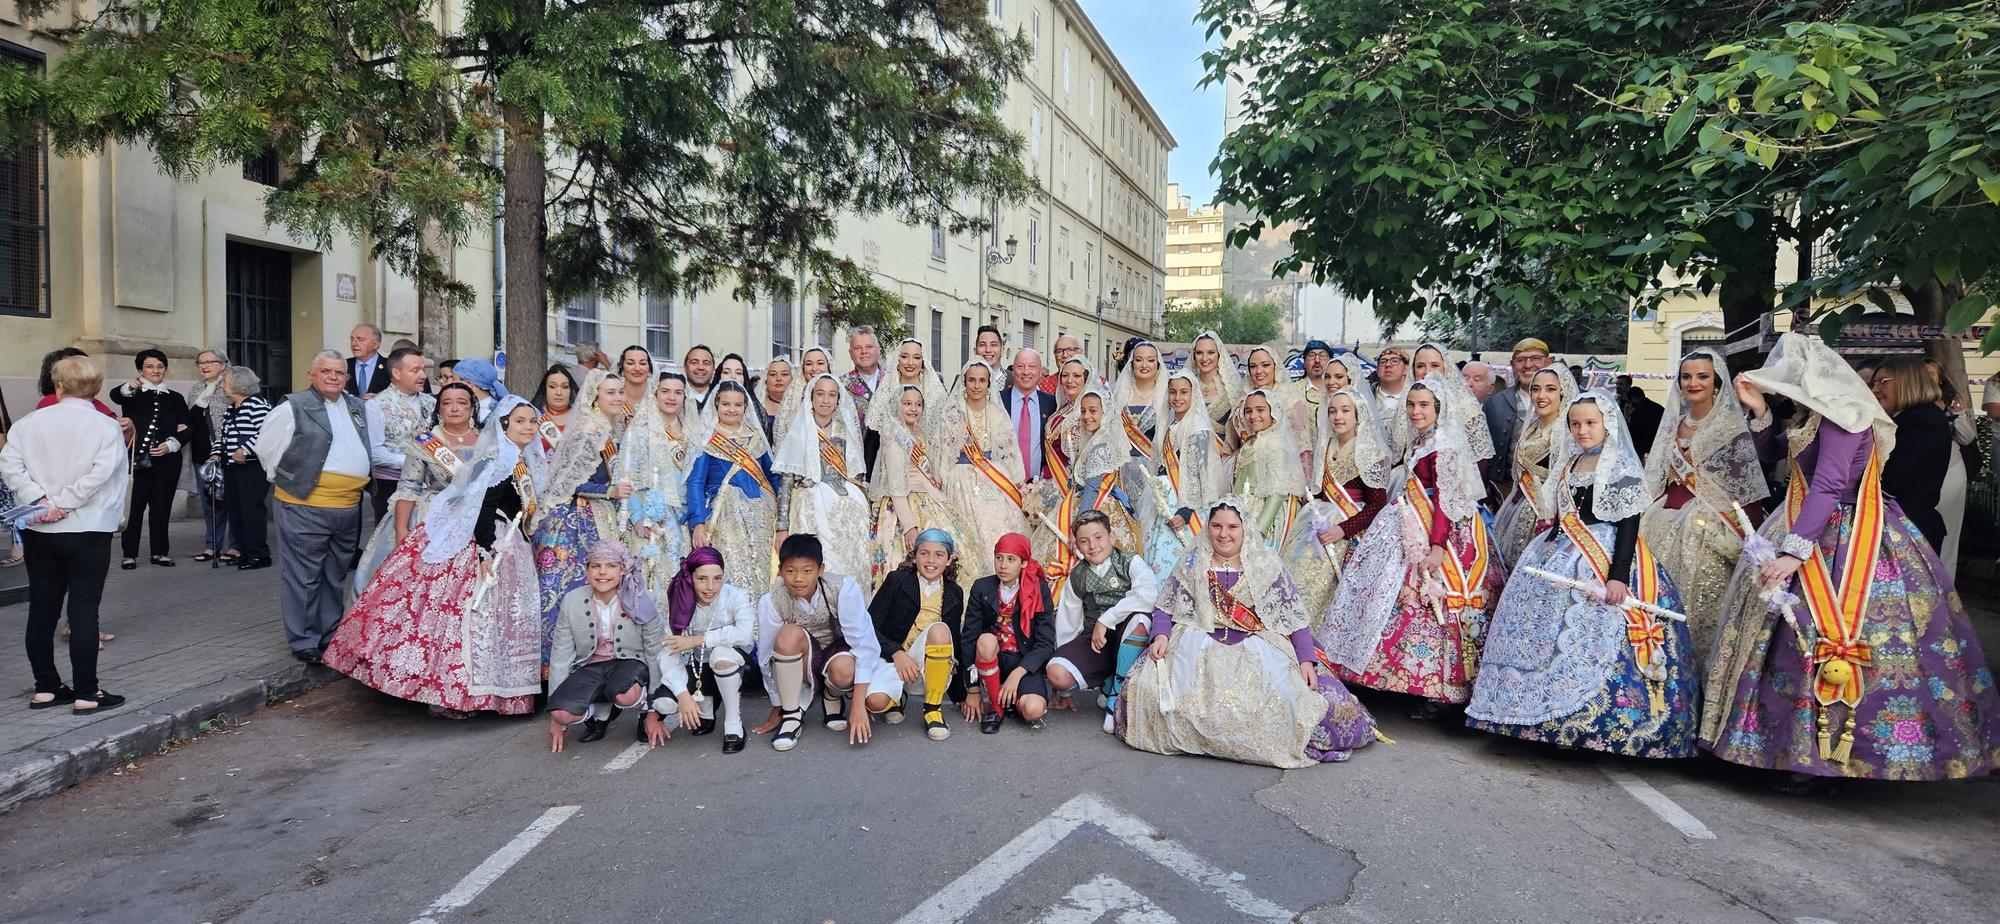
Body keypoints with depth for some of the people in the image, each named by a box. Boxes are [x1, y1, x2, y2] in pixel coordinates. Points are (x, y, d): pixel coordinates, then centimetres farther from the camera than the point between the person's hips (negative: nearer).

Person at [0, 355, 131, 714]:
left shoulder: (31, 422, 2)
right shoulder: (107, 427, -6)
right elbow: (102, 473, -18)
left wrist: (40, 499, -11)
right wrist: (63, 504, -11)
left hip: (40, 533, 3)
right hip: (88, 531, -3)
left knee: (42, 611, 12)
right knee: (84, 612, -1)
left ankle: (45, 688, 20)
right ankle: (86, 694, 1)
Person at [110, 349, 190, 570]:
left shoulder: (175, 398, 14)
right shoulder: (132, 395, 6)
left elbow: (186, 429, 10)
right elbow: (115, 396, -18)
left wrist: (171, 445, -8)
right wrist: (129, 387, -40)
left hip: (166, 460, 2)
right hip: (136, 460, -2)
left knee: (162, 507, 7)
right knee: (133, 507, -3)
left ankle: (159, 552, 15)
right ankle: (130, 554, 4)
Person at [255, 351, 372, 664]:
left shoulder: (359, 408, 14)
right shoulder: (294, 407, -4)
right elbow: (266, 447, 2)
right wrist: (286, 479, 4)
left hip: (349, 508, 6)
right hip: (305, 507, -6)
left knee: (336, 576, 15)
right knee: (304, 576, -1)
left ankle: (331, 636, 25)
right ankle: (304, 642, 7)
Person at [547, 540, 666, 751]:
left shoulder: (641, 602, -11)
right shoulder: (572, 601, -6)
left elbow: (656, 654, -3)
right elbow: (560, 656, 1)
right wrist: (556, 718, 1)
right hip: (590, 667, 3)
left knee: (626, 695, -37)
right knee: (562, 712, -27)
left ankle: (645, 707, -1)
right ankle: (596, 712, 7)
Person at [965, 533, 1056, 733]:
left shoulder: (1039, 589, -4)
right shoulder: (981, 588, -2)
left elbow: (1045, 643, -8)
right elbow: (970, 638, -4)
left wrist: (1017, 675, -21)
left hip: (1026, 664, -1)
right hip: (993, 660, 1)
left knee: (1033, 710, -30)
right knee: (986, 640, -34)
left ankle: (1013, 700, 8)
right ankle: (995, 707, -13)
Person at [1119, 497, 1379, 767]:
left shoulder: (1267, 565, 6)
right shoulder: (1192, 565, 10)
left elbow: (1294, 616, 3)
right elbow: (1165, 609, 9)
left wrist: (1306, 660, -10)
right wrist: (1161, 637, -12)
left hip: (1257, 646, -1)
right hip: (1200, 645, 1)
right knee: (1149, 686, -25)